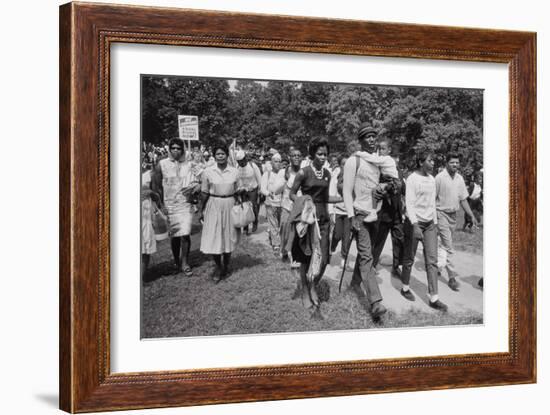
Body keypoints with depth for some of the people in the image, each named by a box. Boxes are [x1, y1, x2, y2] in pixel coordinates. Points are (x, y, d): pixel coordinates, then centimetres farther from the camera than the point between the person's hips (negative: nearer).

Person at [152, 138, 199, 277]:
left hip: (185, 204, 1)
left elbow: (197, 183, 6)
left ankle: (184, 262, 7)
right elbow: (156, 186, 0)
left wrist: (193, 187, -17)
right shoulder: (162, 165, -1)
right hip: (169, 205, 0)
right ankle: (176, 260, 29)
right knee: (174, 235, 8)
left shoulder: (188, 165, 4)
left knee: (185, 234, -8)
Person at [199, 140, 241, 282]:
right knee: (213, 238, -1)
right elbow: (204, 193, 0)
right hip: (213, 206, -1)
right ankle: (218, 267, 16)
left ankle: (226, 267, 25)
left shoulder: (234, 172, 0)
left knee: (228, 237, 9)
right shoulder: (207, 172, -4)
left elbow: (236, 192, 6)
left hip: (229, 206, 1)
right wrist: (202, 210, 0)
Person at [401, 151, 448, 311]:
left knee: (432, 260, -1)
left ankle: (434, 298, -2)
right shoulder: (412, 178, -10)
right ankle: (405, 288, 28)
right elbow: (409, 203, -18)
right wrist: (415, 225, -27)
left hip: (430, 224, 6)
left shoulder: (432, 179, 10)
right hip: (414, 223, -6)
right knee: (409, 259, 7)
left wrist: (435, 223, 15)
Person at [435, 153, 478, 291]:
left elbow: (463, 199, 11)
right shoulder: (440, 178, -12)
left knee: (446, 244, 15)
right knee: (448, 247, -9)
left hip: (453, 215, 6)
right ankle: (452, 277, -7)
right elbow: (432, 198, -10)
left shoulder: (459, 179, 6)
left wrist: (472, 216, 6)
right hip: (442, 214, -6)